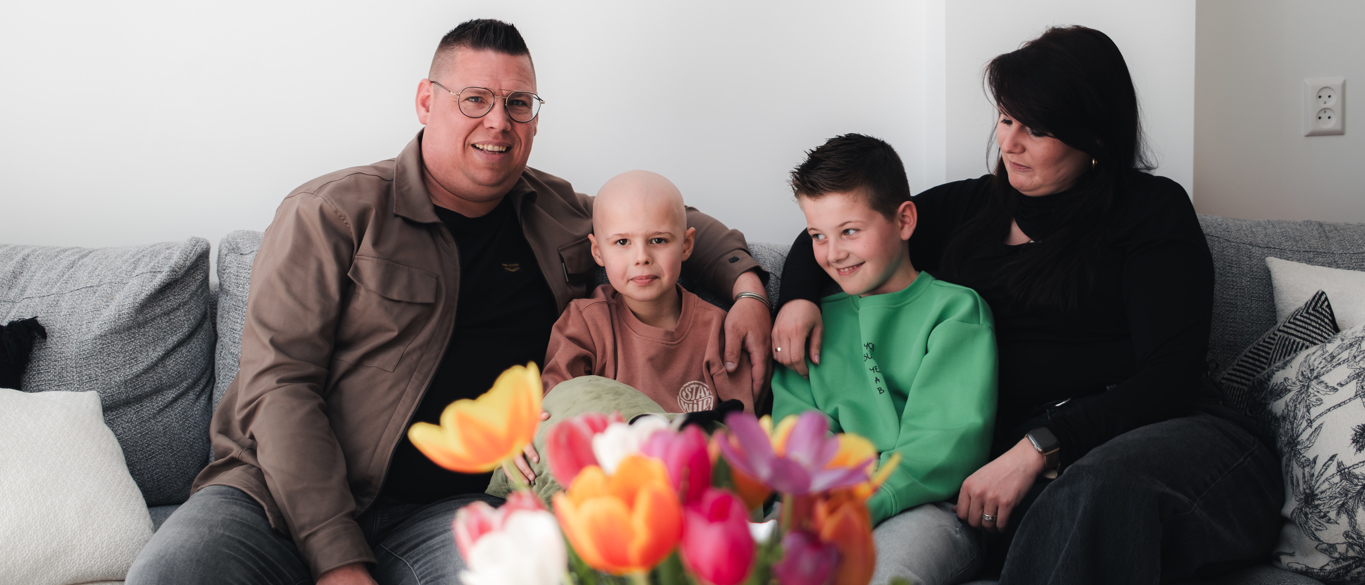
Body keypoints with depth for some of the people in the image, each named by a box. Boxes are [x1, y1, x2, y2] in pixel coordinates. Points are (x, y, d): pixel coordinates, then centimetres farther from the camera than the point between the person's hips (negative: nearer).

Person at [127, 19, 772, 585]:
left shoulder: (558, 216, 13)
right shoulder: (333, 212, -2)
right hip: (282, 491, -1)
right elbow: (278, 385, -9)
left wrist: (745, 285, 9)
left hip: (441, 513, 2)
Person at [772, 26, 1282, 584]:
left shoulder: (1153, 210, 5)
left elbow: (1170, 376, -7)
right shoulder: (968, 206, 20)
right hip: (1025, 450, 2)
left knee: (1101, 484, -40)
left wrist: (1038, 447, -18)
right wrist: (798, 296, 5)